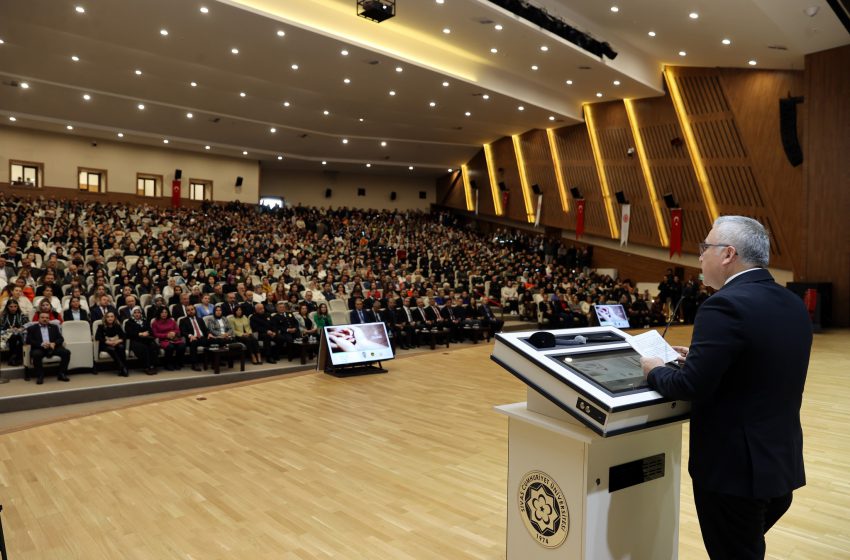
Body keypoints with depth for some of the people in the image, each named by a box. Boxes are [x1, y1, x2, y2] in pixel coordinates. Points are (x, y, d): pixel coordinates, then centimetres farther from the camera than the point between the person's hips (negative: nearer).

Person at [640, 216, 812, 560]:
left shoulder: (725, 306, -22)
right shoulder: (793, 305, 6)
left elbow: (691, 387, -23)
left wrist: (655, 370, -5)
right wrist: (699, 356, 14)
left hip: (735, 466, -8)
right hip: (781, 463, 9)